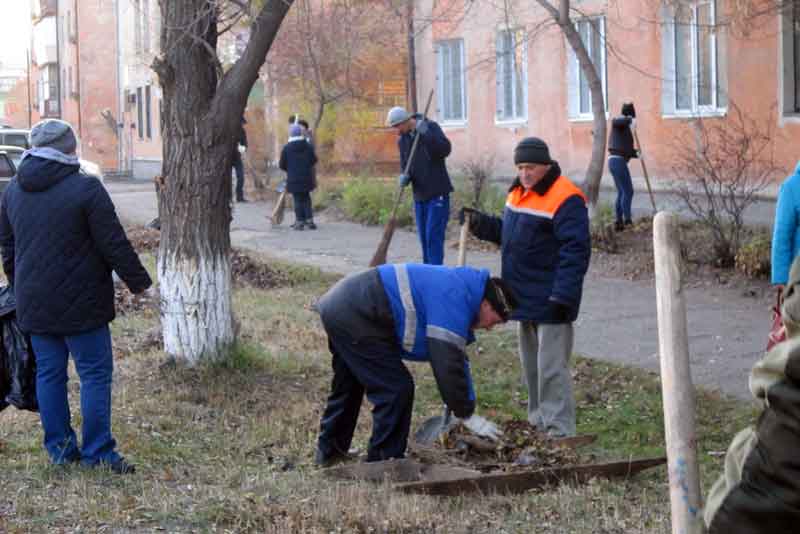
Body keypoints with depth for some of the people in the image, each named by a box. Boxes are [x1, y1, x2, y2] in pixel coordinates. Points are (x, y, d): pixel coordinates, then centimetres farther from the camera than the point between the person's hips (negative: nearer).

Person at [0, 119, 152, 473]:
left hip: (34, 305, 6)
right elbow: (114, 245, -12)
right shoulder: (85, 189, -14)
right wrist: (138, 281, -1)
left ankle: (59, 448, 19)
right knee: (95, 373, 1)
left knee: (49, 372, 13)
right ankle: (97, 452, 2)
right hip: (80, 304, -6)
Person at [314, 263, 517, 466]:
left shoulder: (456, 288, 15)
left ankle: (329, 450, 42)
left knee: (348, 385, 27)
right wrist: (467, 416, -9)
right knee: (396, 389, -5)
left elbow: (456, 358, 21)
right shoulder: (453, 303, -17)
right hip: (354, 318, -11)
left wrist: (465, 407, 22)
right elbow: (448, 365, -19)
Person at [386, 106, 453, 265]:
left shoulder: (431, 127, -8)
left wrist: (426, 134, -31)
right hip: (420, 195, 6)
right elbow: (405, 165, 13)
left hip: (437, 193, -6)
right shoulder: (402, 140, 8)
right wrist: (404, 177, -10)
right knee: (424, 238, 8)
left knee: (433, 236, -11)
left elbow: (445, 149, -21)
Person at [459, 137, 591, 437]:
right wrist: (479, 223, 8)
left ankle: (560, 433, -4)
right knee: (531, 365, 17)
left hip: (550, 301, -9)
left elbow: (575, 252, -21)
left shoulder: (565, 199, -17)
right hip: (525, 298, 9)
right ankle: (538, 422, 28)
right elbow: (505, 233, 25)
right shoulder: (519, 193, 12)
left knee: (551, 368, -8)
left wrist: (562, 297, -25)